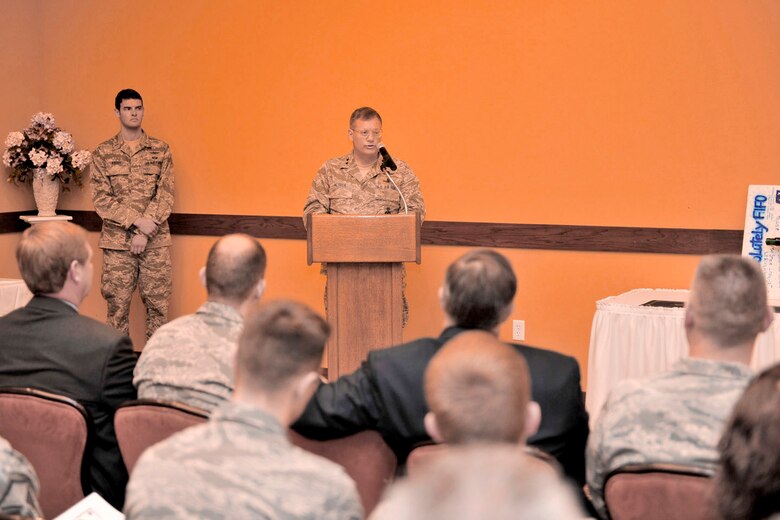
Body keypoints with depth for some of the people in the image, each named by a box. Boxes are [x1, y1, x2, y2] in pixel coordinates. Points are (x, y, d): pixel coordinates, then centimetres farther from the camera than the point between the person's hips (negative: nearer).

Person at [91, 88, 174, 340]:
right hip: (117, 242, 0)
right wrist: (137, 221, -14)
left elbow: (166, 195, -2)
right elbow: (101, 199, -3)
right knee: (117, 305, 2)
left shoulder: (160, 150, 5)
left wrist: (145, 233, -12)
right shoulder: (102, 153, 3)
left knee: (157, 304, 3)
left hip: (156, 241, 1)